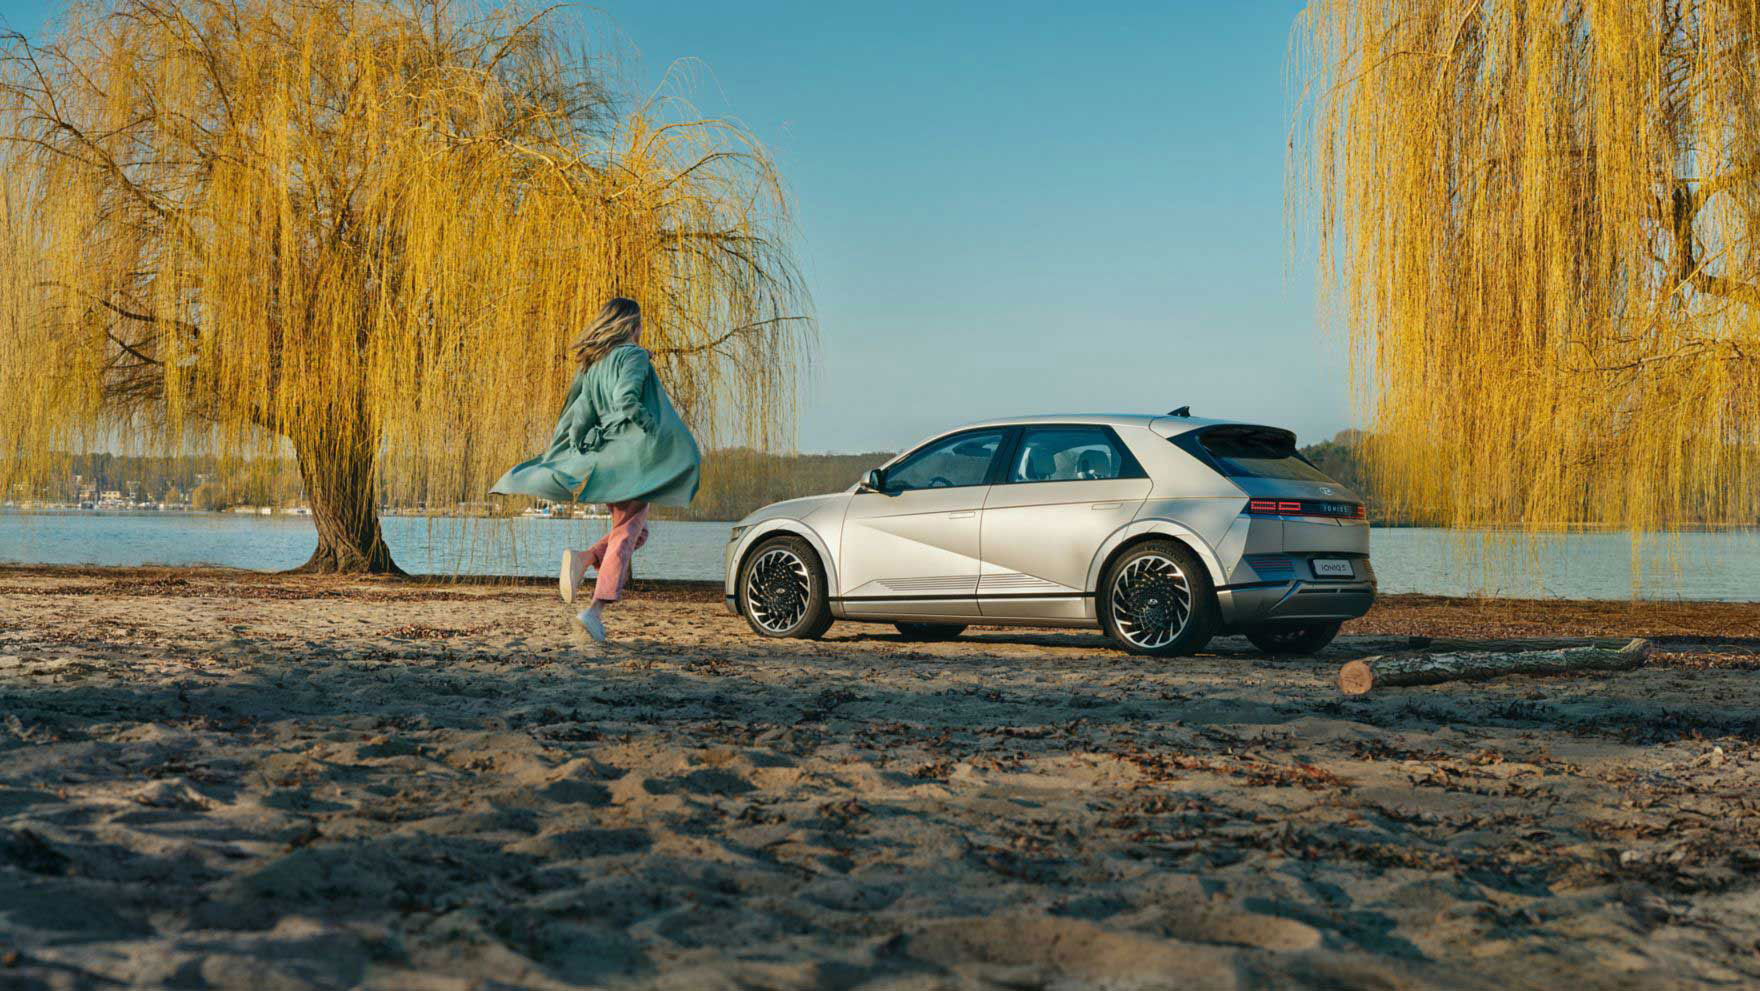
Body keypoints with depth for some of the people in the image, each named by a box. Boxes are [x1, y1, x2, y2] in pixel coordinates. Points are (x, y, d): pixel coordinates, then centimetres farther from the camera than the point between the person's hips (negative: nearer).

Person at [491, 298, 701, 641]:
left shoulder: (592, 364, 15)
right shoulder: (633, 356, -7)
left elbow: (579, 413, 10)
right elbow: (627, 400, -21)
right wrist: (659, 436, -14)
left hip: (600, 453, 8)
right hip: (630, 457, -8)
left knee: (636, 532, 19)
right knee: (626, 534, -5)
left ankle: (582, 558, -6)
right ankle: (596, 609, -17)